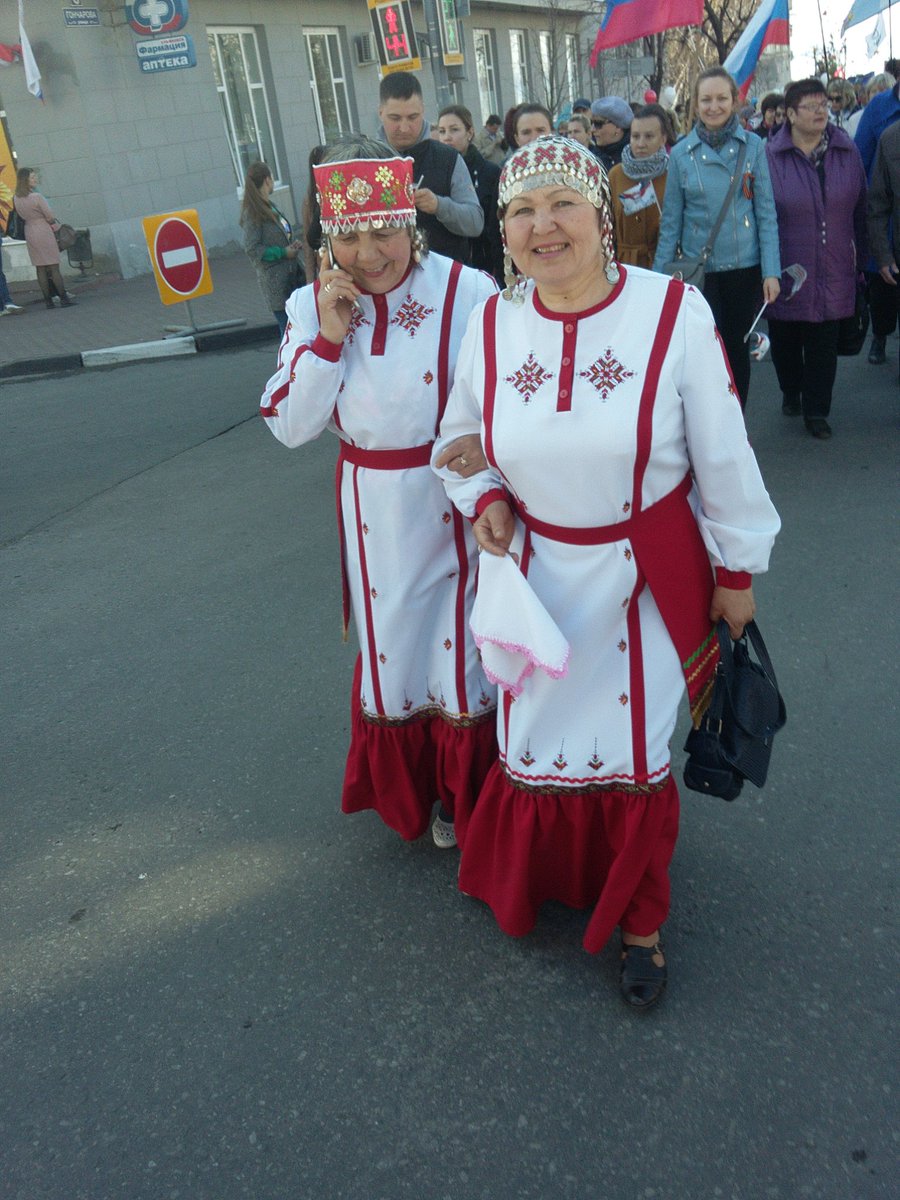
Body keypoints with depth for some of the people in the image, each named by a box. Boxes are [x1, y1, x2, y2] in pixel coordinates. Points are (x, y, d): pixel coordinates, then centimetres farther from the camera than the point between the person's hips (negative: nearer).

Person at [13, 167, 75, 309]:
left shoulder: (16, 198, 2)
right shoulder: (36, 197, -19)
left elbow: (22, 216, 11)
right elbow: (50, 217, -14)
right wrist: (57, 225, 6)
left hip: (29, 232, 7)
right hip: (44, 231, -7)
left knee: (40, 268, 8)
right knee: (54, 267, -1)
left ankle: (48, 300, 9)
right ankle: (63, 299, 0)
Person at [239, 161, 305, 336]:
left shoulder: (269, 206, 13)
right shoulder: (252, 213, -10)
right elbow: (252, 249, -15)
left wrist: (293, 245, 4)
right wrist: (283, 252, -14)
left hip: (292, 273, 8)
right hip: (275, 281, -8)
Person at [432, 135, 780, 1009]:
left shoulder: (674, 313, -15)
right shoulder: (490, 325, -3)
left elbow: (723, 456, -7)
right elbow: (459, 438, 13)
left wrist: (736, 569, -1)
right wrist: (483, 499, -5)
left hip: (646, 579, -2)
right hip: (535, 576, 3)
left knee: (630, 748, 10)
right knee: (536, 739, 15)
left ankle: (637, 917, 37)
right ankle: (537, 881, 46)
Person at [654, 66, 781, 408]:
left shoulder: (752, 146, 0)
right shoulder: (681, 154, 0)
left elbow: (766, 213, 0)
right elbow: (671, 221, 2)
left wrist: (771, 271, -6)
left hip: (744, 266, 1)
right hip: (699, 268, -1)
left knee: (738, 348, 11)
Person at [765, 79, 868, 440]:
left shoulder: (847, 152, 3)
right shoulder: (769, 156, -7)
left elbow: (859, 209, 8)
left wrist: (859, 258, 9)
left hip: (832, 272, 2)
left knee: (824, 344, 4)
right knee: (785, 340, 13)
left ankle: (816, 410, 15)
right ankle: (791, 393, 38)